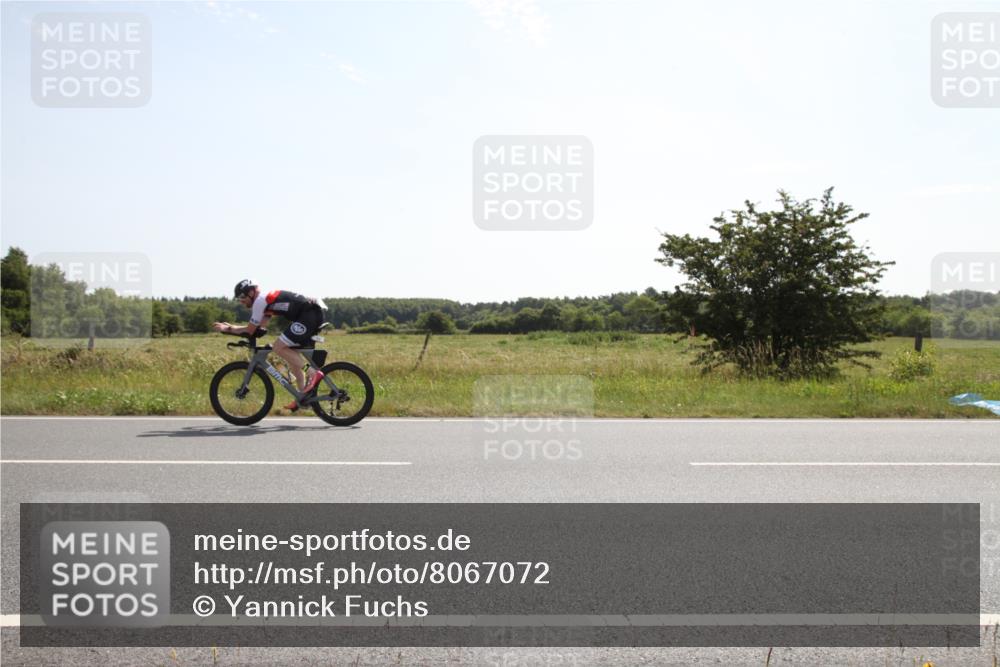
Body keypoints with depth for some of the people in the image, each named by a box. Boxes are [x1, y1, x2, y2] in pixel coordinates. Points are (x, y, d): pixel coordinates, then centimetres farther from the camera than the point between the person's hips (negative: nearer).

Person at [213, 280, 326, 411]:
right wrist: (230, 326, 25)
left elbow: (249, 331, -3)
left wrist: (228, 329, 10)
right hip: (315, 314, 10)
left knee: (279, 348, -10)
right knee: (290, 353, 14)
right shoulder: (267, 299, 23)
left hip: (309, 314, -10)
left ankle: (313, 373, -14)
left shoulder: (260, 301, -6)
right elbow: (260, 327, 23)